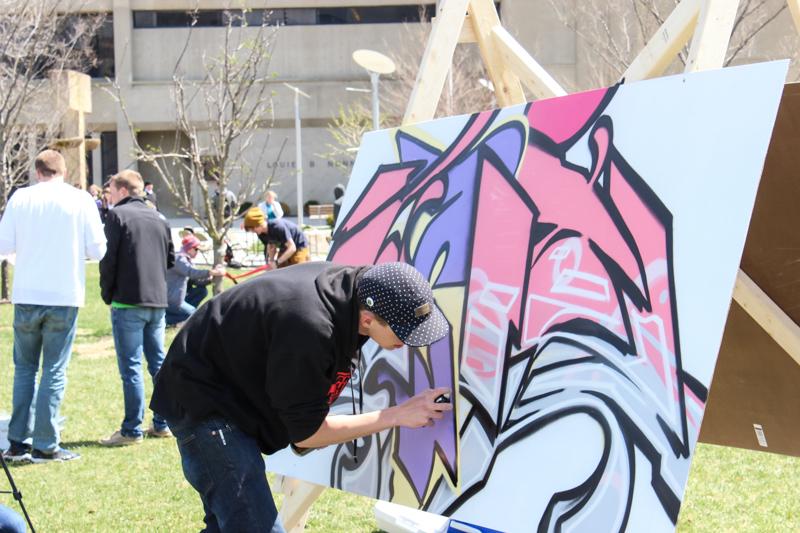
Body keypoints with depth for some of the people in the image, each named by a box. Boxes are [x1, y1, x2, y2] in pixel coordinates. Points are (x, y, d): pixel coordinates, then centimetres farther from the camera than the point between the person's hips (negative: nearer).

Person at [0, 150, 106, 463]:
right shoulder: (81, 200, -3)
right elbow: (98, 250, -3)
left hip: (26, 296, 2)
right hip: (64, 296, -1)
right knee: (54, 371, 4)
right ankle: (45, 446, 3)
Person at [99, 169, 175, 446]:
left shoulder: (117, 215, -5)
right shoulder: (158, 218, 13)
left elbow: (108, 259, -9)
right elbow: (170, 259, 16)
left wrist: (107, 294, 1)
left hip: (128, 302, -6)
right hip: (158, 301, 6)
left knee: (130, 367, -4)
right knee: (159, 363, 13)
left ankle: (132, 430, -4)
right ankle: (163, 423, 17)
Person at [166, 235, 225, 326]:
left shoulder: (187, 260, 16)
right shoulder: (179, 258, -15)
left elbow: (197, 281, 12)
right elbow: (191, 272, -32)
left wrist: (211, 278, -5)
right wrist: (213, 272, -35)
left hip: (177, 298, 10)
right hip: (171, 301, -10)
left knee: (202, 291, 8)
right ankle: (164, 318, -9)